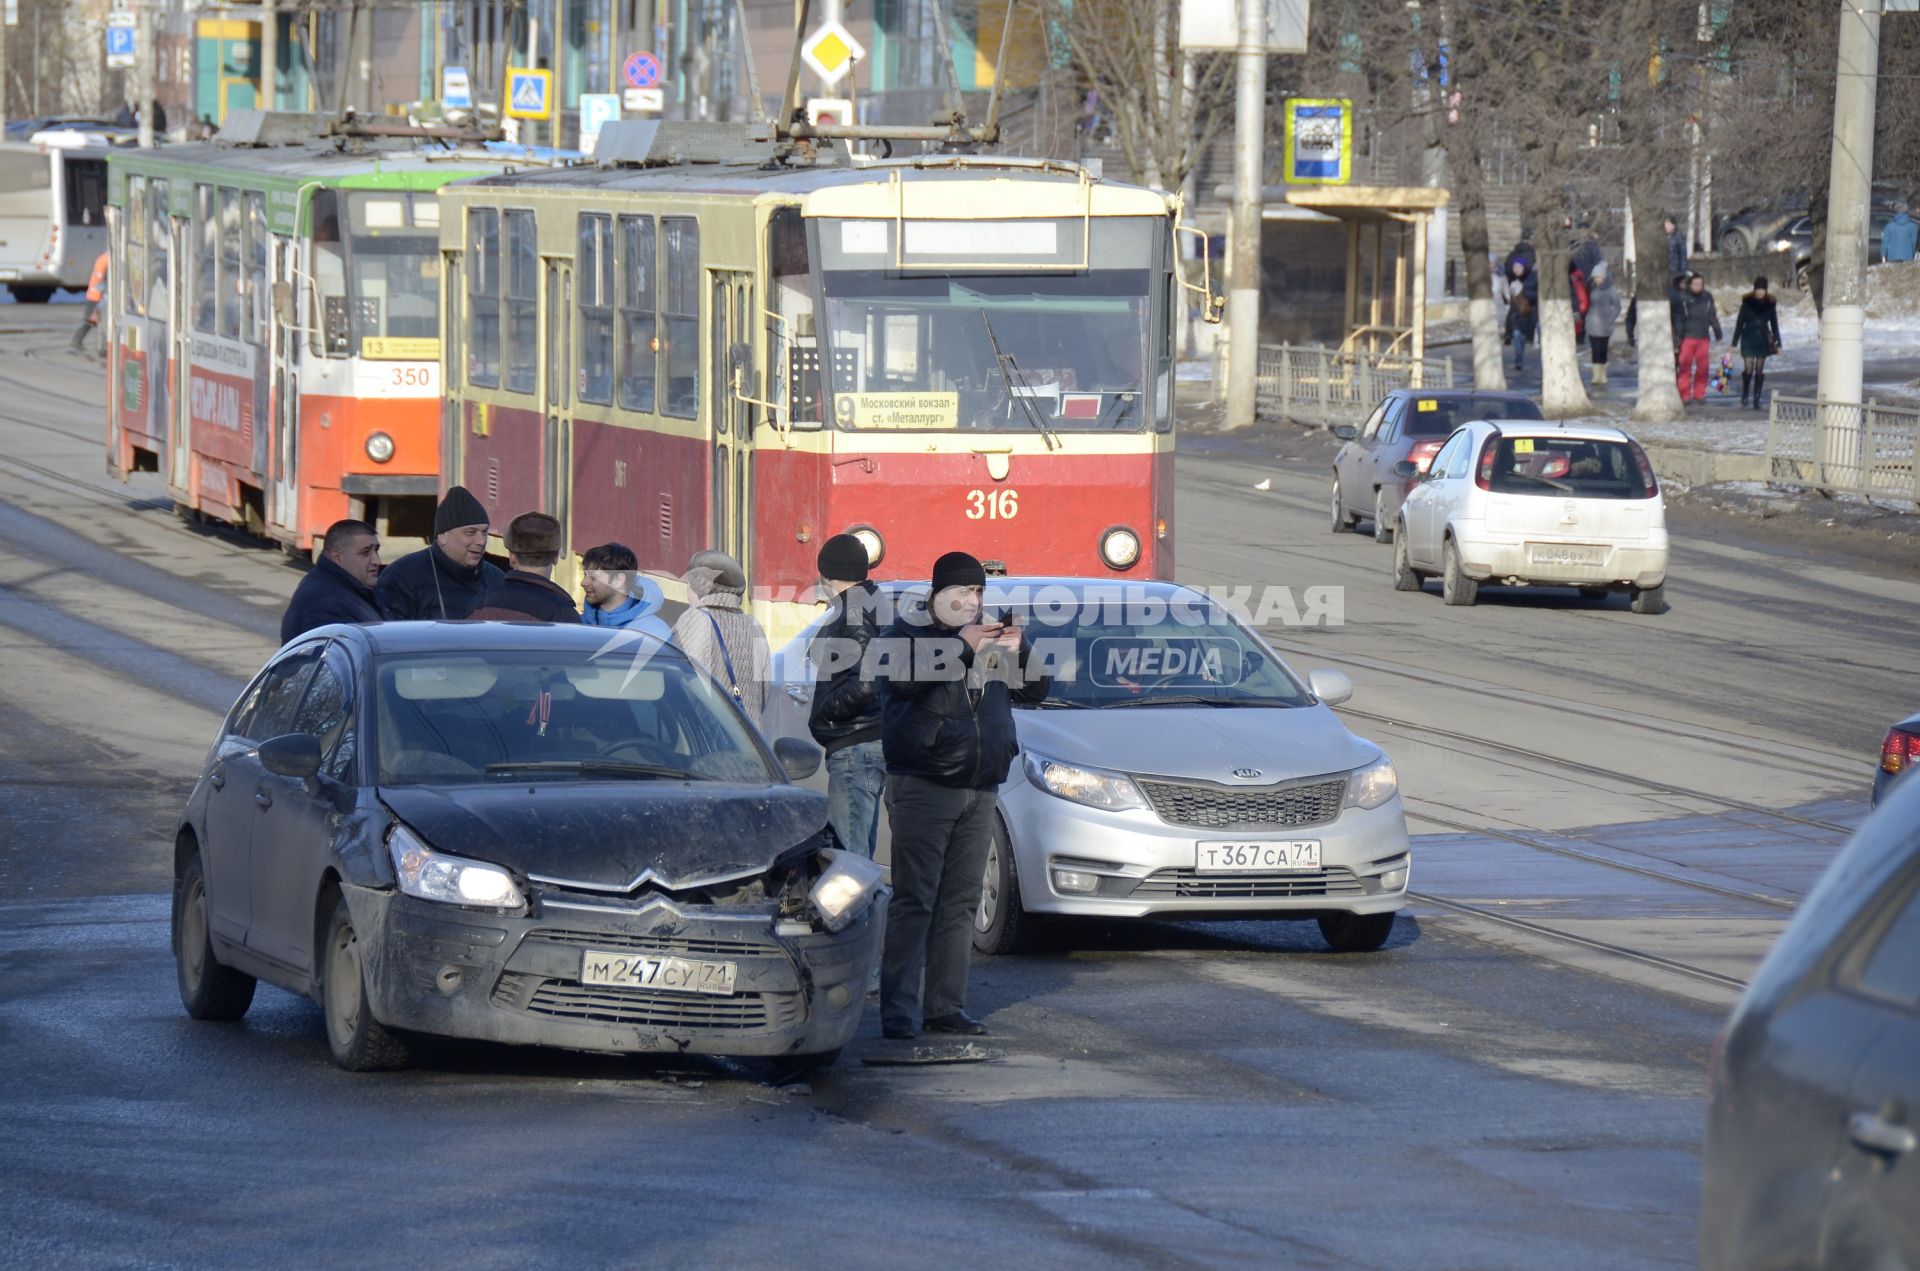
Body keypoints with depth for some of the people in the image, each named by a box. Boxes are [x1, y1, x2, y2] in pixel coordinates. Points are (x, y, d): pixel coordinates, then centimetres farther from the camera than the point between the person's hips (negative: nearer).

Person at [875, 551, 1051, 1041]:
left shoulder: (989, 638, 17)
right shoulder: (906, 632, 1)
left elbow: (1036, 689, 14)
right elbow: (902, 680, -19)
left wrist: (1016, 647, -4)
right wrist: (962, 646, -20)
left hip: (980, 789, 6)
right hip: (923, 785, -6)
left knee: (960, 902, 6)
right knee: (914, 901, -10)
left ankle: (944, 1005, 10)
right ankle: (899, 1012, -13)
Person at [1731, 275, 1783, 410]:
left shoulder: (1770, 304, 2)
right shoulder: (1747, 302, -3)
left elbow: (1774, 324, 9)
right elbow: (1739, 322, 0)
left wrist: (1778, 343, 7)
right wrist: (1734, 342, -2)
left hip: (1763, 340, 2)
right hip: (1748, 338, -2)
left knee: (1759, 370, 3)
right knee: (1748, 368, -10)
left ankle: (1756, 399, 9)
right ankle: (1745, 395, 9)